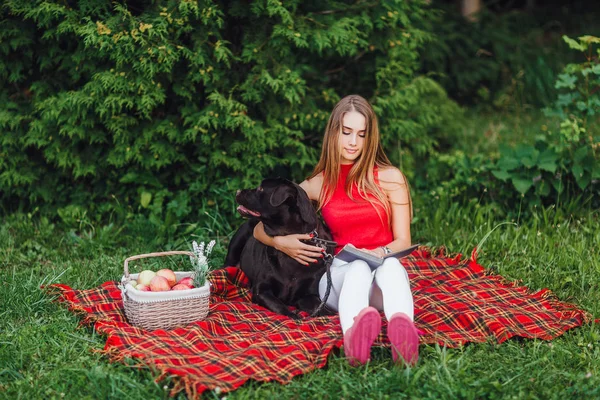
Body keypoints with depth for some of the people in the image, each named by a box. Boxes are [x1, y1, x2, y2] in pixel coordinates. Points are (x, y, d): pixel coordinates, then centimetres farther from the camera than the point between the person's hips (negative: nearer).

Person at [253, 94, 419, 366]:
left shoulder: (390, 178, 10)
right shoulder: (317, 185, 12)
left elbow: (403, 241, 7)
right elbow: (260, 229, 15)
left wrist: (379, 253, -16)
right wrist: (280, 242, -9)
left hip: (384, 272, 0)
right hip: (340, 275, 0)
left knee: (390, 264, -38)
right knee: (359, 266, -38)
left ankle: (402, 329, -72)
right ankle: (354, 332, -73)